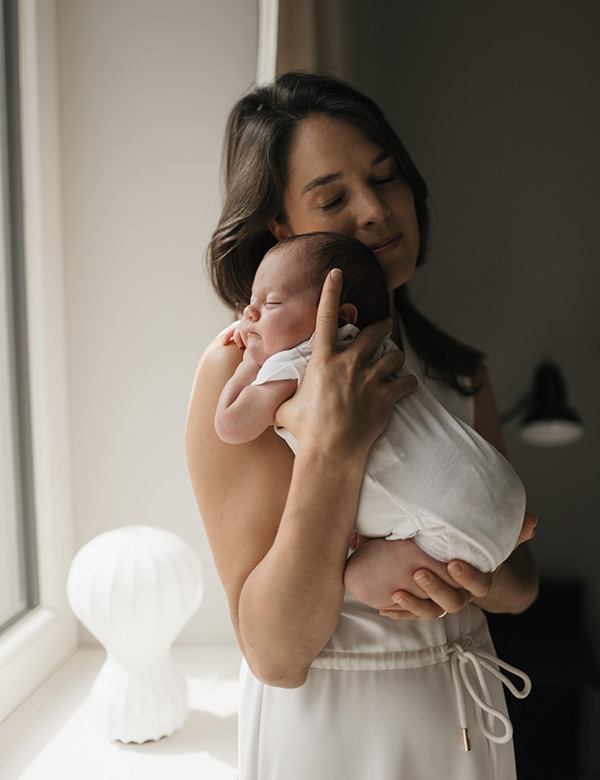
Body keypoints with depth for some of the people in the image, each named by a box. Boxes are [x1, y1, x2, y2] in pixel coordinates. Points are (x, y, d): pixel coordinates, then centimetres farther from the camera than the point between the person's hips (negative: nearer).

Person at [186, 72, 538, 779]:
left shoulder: (456, 368, -1)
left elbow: (521, 579, 4)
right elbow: (275, 654, -21)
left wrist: (484, 583, -19)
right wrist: (329, 450, -32)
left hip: (465, 716, 5)